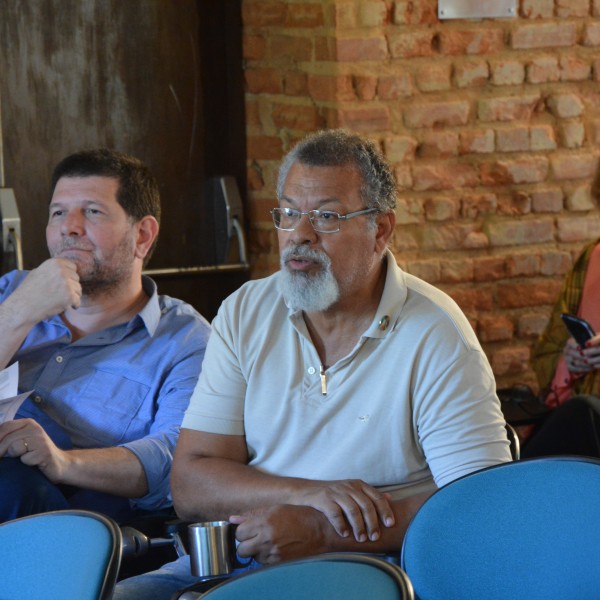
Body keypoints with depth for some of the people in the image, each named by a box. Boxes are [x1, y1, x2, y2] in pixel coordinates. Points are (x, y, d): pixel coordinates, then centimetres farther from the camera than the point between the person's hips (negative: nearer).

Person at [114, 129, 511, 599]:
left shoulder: (434, 335, -5)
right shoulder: (244, 314, 8)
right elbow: (191, 485, 2)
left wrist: (321, 530, -20)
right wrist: (310, 494, -17)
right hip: (238, 558, 4)